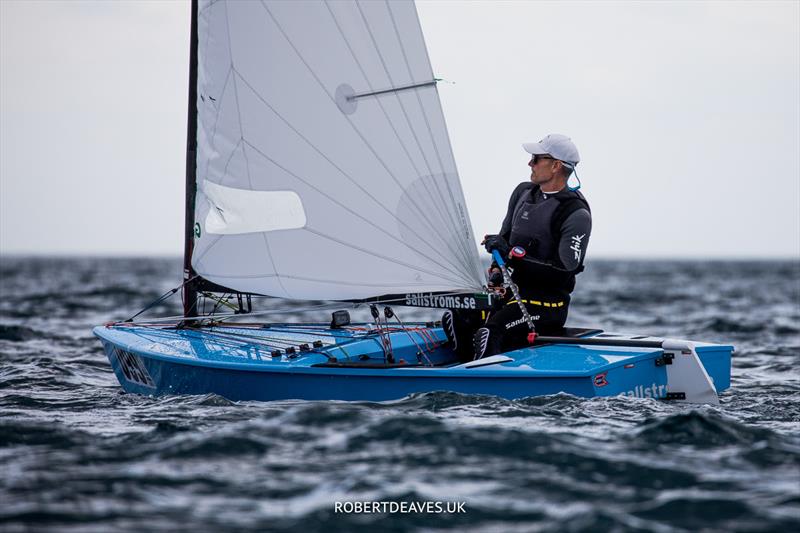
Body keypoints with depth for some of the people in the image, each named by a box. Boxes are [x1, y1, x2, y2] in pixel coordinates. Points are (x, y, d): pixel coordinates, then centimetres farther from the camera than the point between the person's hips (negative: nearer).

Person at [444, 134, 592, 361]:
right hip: (513, 290, 8)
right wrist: (497, 269, 0)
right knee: (454, 317, -14)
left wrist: (513, 256, -22)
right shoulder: (523, 192, 11)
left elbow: (563, 272, -19)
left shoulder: (576, 214, -12)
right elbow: (505, 237, 22)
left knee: (489, 331, -31)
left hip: (548, 304, -8)